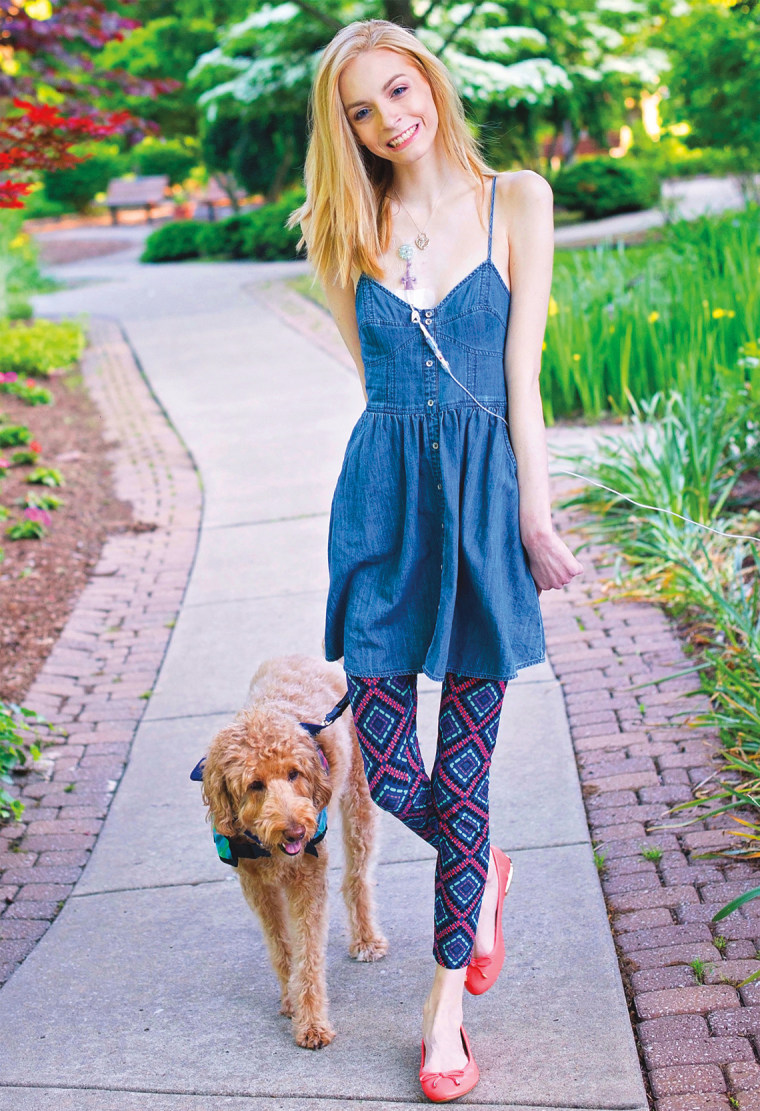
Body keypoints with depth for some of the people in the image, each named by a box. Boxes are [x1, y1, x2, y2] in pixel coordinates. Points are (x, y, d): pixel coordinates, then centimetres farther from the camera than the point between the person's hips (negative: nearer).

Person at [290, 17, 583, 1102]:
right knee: (388, 769, 0)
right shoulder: (348, 230, 9)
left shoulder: (516, 199, 2)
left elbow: (521, 376, -2)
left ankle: (448, 998, 21)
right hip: (384, 496, 2)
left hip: (484, 494, -2)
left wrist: (534, 518, -4)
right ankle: (484, 871, 35)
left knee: (461, 771, 2)